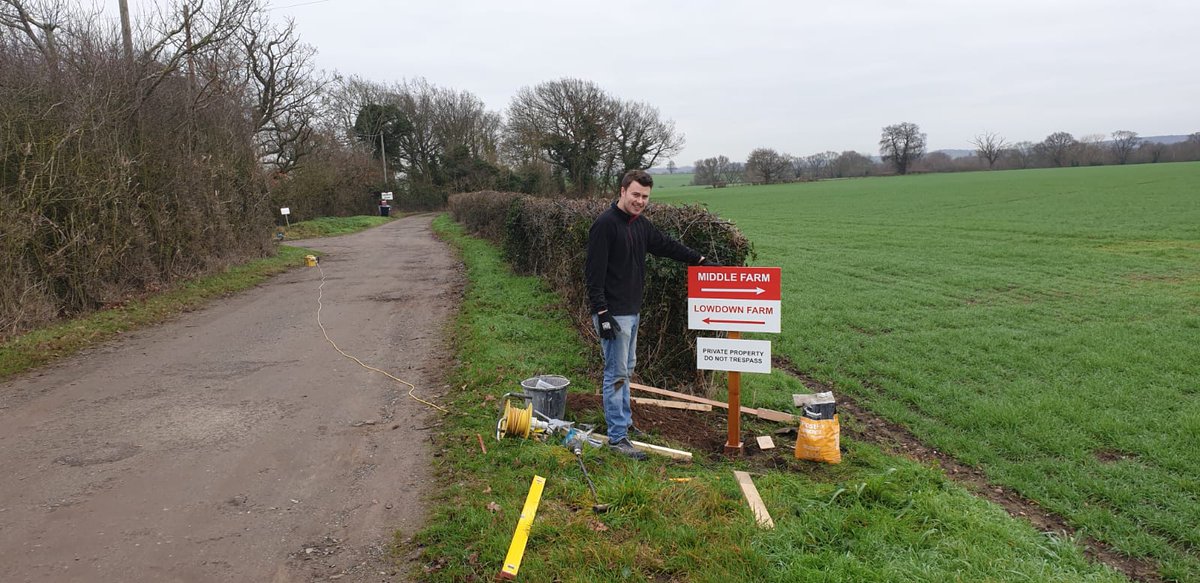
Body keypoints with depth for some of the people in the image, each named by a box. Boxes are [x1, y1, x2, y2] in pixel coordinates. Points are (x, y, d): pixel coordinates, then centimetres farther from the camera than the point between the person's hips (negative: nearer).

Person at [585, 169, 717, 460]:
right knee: (617, 373, -5)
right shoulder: (605, 224, -17)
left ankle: (625, 420, 33)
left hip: (632, 311, 9)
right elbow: (594, 272, -19)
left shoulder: (641, 225, 10)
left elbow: (667, 245, 23)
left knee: (626, 369, 19)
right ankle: (617, 437, 2)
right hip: (613, 314, -9)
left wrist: (700, 260, 23)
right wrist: (602, 313, -22)